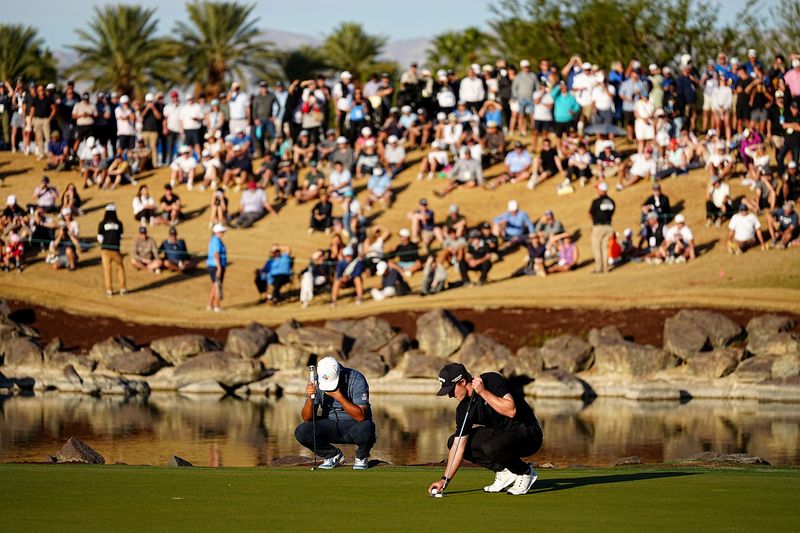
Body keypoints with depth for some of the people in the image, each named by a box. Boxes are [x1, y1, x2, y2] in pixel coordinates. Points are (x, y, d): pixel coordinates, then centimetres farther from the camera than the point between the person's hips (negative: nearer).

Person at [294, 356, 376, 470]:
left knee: (364, 430, -38)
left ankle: (361, 457, -2)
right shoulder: (317, 383, -11)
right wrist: (310, 398, -30)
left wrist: (338, 396, -37)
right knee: (301, 432, -22)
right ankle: (333, 455, 6)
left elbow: (361, 416, -29)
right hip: (330, 426, 3)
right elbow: (306, 418, -10)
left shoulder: (356, 380, -22)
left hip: (354, 425, -3)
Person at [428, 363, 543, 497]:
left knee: (490, 447, -36)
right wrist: (445, 480, -10)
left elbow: (511, 411, -32)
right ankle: (505, 471, 1)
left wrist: (483, 392, -29)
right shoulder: (464, 408, -2)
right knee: (453, 441, 0)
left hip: (528, 432, -8)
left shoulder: (492, 380, -20)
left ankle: (524, 472, -7)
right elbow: (459, 446, -2)